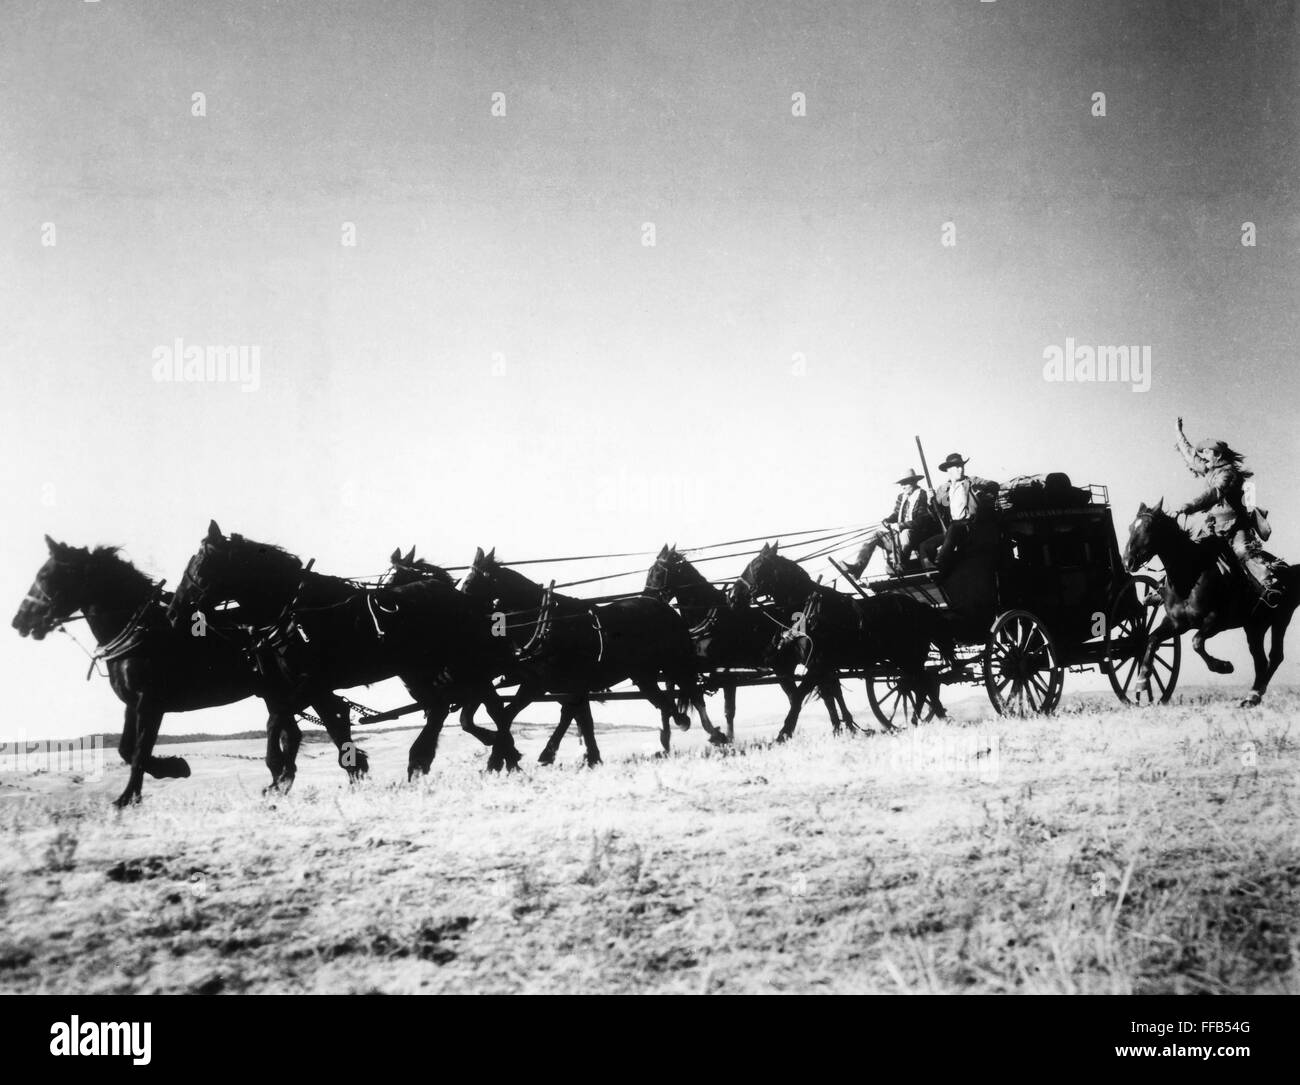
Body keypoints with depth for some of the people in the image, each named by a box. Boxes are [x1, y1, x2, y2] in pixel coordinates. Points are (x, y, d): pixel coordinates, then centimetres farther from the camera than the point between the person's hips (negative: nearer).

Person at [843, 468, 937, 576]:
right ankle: (857, 566, -18)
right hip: (900, 533, 8)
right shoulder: (902, 496, 11)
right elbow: (896, 514, 13)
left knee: (906, 533, -40)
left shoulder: (923, 497, -11)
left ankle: (899, 566, -30)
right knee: (875, 535, -5)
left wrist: (900, 525, -25)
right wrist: (886, 521, -10)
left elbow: (921, 522, -19)